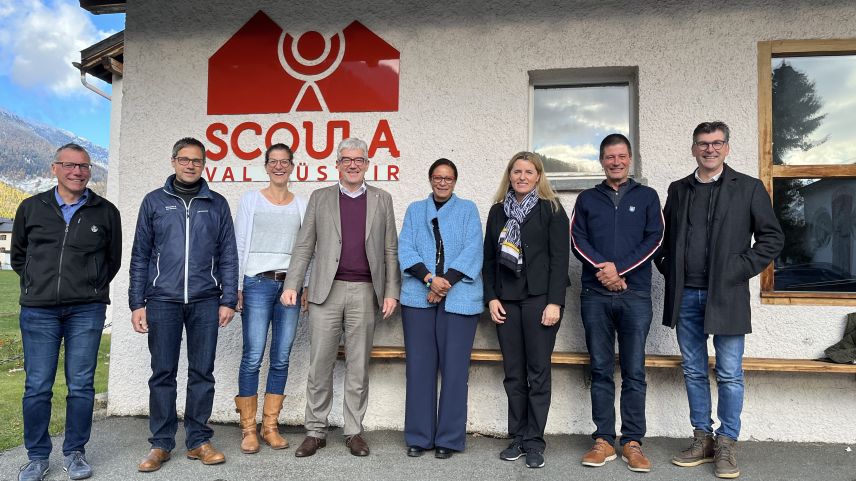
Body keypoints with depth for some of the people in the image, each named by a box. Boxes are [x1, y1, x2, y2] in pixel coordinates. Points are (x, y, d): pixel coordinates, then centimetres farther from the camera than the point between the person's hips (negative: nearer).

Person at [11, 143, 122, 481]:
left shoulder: (106, 212, 6)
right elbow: (18, 256, 18)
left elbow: (112, 260, 15)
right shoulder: (31, 208, 9)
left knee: (81, 385, 4)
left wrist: (92, 289, 8)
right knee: (37, 387, 4)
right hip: (38, 310, 1)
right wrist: (37, 286, 10)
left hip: (86, 311, -1)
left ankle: (74, 453, 18)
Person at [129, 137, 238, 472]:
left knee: (202, 372, 5)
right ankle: (161, 443, 16)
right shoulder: (154, 202, 8)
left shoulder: (217, 204, 9)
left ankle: (198, 440, 17)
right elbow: (140, 256, 7)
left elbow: (228, 255, 7)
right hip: (162, 300, 0)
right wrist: (137, 303, 1)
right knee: (163, 374, 5)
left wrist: (228, 300, -1)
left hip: (205, 301, 1)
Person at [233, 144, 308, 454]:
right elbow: (239, 246, 3)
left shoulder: (301, 204, 11)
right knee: (253, 357, -5)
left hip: (290, 285, 2)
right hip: (257, 284, -2)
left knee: (281, 358, 5)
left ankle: (270, 426, 16)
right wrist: (237, 287, -4)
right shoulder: (250, 200, 6)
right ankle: (248, 429, 7)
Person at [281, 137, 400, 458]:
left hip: (365, 292, 0)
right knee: (319, 365, 4)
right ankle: (315, 432, 16)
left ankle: (354, 431, 18)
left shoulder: (382, 200, 11)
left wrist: (391, 292, 0)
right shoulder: (320, 198, 11)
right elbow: (304, 246, 7)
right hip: (326, 290, 0)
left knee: (358, 366, 6)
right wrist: (292, 285, -3)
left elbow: (390, 250, 8)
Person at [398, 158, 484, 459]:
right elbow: (405, 249, 4)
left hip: (459, 298, -1)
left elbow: (472, 251, -1)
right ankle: (418, 436, 13)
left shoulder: (467, 210, 11)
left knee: (454, 367, 0)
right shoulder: (415, 210, 16)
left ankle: (449, 438, 11)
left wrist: (446, 282, -13)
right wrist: (429, 278, -13)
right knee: (419, 366, 3)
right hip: (418, 297, 2)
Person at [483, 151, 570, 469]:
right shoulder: (498, 211, 14)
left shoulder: (551, 210, 2)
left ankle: (534, 442, 8)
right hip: (506, 300, 4)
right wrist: (492, 297, 2)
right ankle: (517, 438, 16)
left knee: (538, 371, -1)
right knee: (513, 373, 6)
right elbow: (489, 258, 13)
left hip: (539, 298, -3)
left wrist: (555, 302, -12)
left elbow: (560, 258, -4)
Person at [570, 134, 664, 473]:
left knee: (634, 372, 1)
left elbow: (654, 239, 1)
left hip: (635, 295, -1)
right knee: (601, 370, 5)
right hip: (594, 295, 1)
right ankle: (604, 441, 12)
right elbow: (577, 239, 3)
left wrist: (619, 268, -11)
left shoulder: (647, 197, 11)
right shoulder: (587, 199, 14)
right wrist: (603, 270, -12)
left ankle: (633, 443, 11)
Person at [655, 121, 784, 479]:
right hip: (685, 296, 4)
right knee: (693, 372, 10)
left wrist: (740, 270, -8)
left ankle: (727, 444, 14)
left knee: (730, 375, 1)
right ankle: (702, 439, 22)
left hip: (726, 295, -3)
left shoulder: (749, 188, 1)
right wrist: (668, 269, 5)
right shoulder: (678, 190, 12)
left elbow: (772, 237, 0)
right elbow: (663, 235, 19)